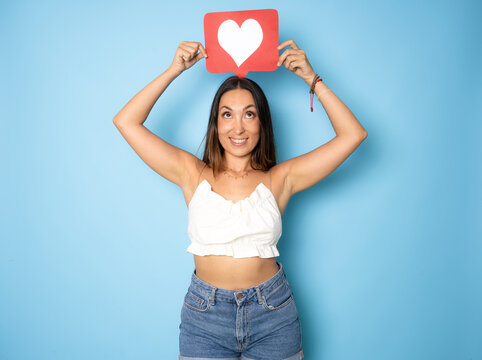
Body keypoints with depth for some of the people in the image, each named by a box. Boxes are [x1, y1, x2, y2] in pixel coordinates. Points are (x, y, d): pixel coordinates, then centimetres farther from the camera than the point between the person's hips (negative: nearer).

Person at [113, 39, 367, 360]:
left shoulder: (279, 180, -2)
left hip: (273, 314, 1)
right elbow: (126, 121, -1)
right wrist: (174, 70, -5)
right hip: (204, 313, 0)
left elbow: (353, 134, -2)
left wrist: (311, 78, -3)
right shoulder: (194, 175, -1)